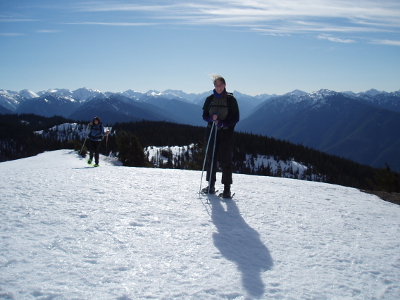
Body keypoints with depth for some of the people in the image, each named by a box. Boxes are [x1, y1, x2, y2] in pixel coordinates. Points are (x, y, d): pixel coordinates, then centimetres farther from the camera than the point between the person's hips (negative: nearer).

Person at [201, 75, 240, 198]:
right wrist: (211, 118, -11)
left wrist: (222, 123, -17)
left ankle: (227, 189, -2)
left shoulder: (230, 99, -2)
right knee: (211, 159, 7)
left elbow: (235, 118, -3)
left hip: (226, 133, -4)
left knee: (225, 160, -7)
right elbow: (204, 115, 11)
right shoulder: (210, 99, 7)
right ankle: (211, 186, 19)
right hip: (212, 131, 4)